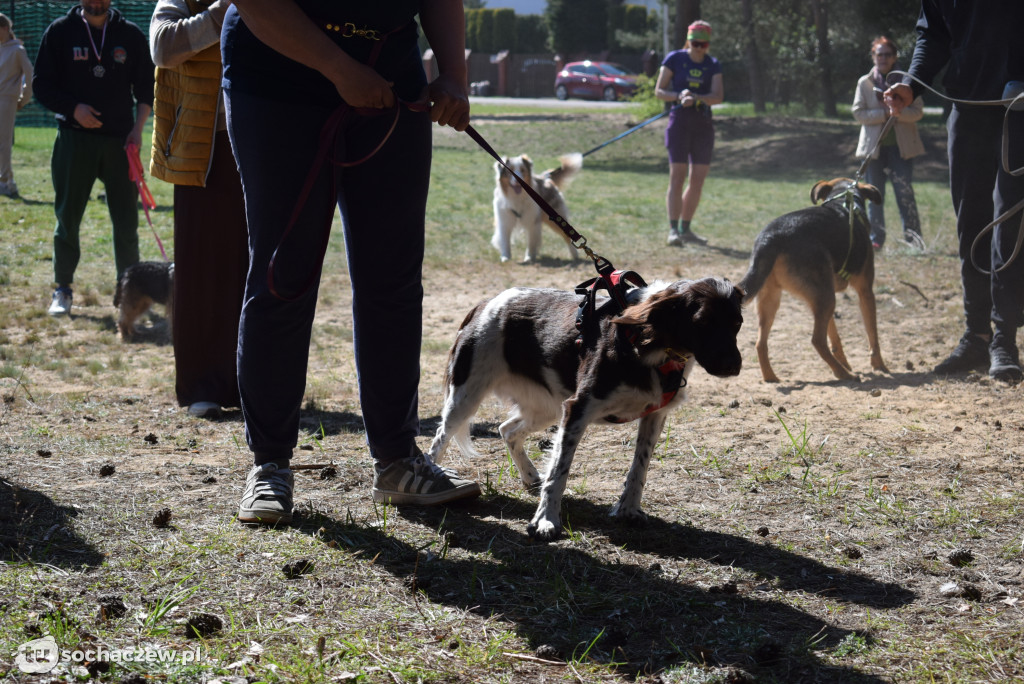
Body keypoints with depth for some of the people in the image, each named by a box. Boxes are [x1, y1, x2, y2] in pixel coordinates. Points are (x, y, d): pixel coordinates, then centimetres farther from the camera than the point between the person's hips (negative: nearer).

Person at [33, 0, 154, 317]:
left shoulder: (131, 35, 5)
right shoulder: (59, 32, 2)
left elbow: (146, 87, 8)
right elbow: (41, 85, 2)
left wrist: (138, 128, -6)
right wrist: (73, 109, -15)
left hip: (120, 139, 1)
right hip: (74, 137, -1)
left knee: (126, 219, 2)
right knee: (67, 216, 2)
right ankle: (63, 289, 13)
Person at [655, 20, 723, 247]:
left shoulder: (713, 65, 7)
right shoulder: (674, 59, -1)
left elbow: (718, 96, -6)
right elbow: (659, 91, -1)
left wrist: (696, 98, -24)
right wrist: (679, 96, -19)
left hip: (703, 125, 4)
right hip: (680, 122, -4)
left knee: (698, 180, 5)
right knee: (678, 176, -11)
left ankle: (685, 229, 15)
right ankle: (673, 230, -12)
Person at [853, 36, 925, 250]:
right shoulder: (865, 83, 8)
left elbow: (917, 111, -1)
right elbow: (858, 113, -1)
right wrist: (884, 113, -13)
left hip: (901, 146, -1)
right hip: (874, 146, 2)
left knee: (904, 192, -9)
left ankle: (913, 237, -4)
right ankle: (876, 239, 10)